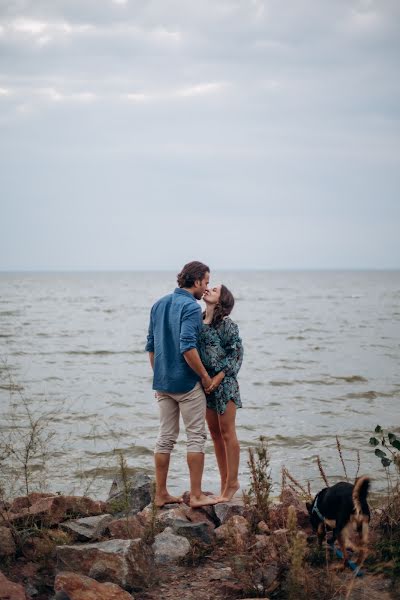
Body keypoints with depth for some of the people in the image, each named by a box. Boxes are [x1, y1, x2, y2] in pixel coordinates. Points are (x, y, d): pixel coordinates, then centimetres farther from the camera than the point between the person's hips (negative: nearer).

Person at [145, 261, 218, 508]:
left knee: (166, 437, 11)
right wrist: (205, 375, -13)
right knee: (197, 436, 1)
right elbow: (187, 347, -25)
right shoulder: (191, 307, -15)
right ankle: (196, 495, 2)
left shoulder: (159, 305, 11)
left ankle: (161, 493, 13)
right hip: (186, 383, -7)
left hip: (163, 383, 7)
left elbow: (151, 346, 15)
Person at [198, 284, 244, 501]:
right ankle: (224, 482, 19)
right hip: (205, 383, 7)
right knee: (215, 434, 11)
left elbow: (237, 353, -11)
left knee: (227, 433, -2)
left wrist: (219, 377, -18)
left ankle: (232, 482, 6)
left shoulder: (227, 325, -10)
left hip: (224, 383, -7)